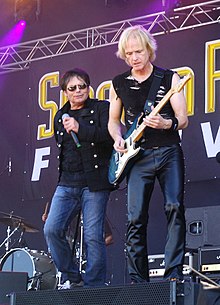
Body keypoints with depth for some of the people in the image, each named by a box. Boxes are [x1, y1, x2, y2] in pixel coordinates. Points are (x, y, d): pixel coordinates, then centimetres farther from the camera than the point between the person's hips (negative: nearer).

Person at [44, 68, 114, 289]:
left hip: (94, 182, -5)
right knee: (51, 230, -10)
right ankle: (71, 277, 5)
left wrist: (80, 128, -16)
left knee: (93, 236, -10)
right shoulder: (60, 117, 21)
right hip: (67, 183, 5)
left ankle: (93, 285, 0)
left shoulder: (101, 108, 5)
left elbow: (110, 136, -11)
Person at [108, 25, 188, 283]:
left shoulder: (169, 78, 2)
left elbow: (183, 119, -1)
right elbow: (113, 120, 20)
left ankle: (174, 274, -17)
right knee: (136, 218, -4)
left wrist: (165, 124, -22)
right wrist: (118, 140, 0)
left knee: (174, 207, -17)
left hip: (168, 152, -2)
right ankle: (138, 280, 1)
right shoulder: (119, 84, 9)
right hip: (138, 156, 2)